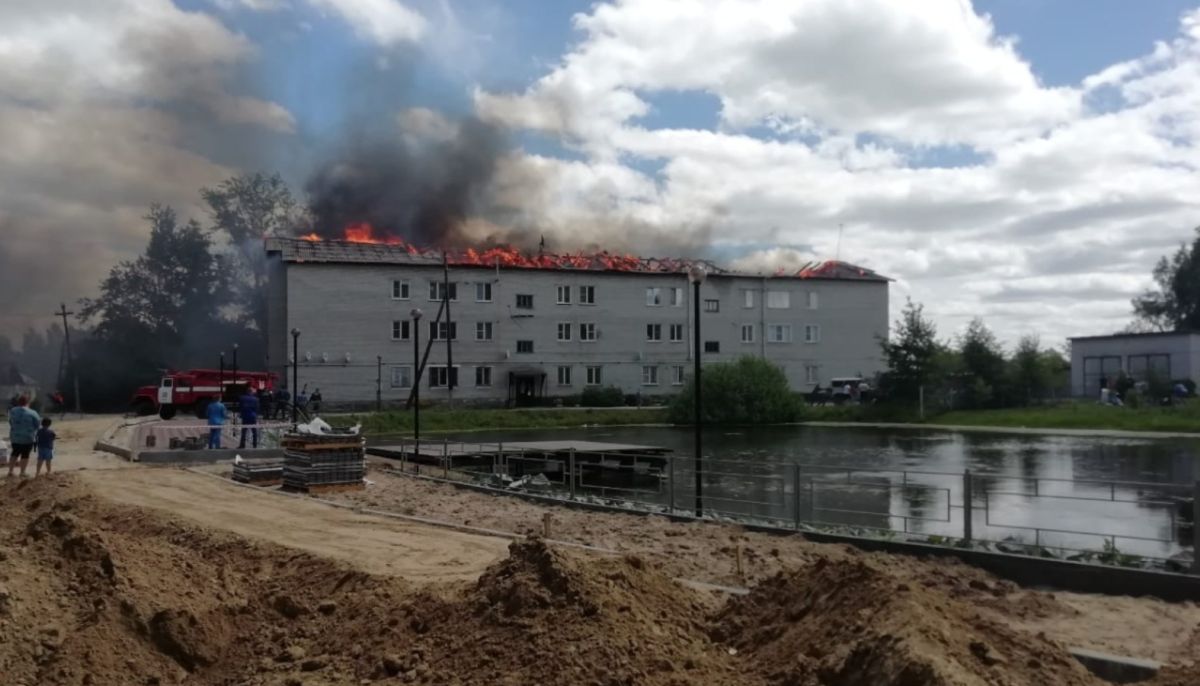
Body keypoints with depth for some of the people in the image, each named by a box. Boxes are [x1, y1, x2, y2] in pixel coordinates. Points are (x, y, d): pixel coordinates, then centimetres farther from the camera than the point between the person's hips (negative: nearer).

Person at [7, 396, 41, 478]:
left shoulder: (12, 411, 0)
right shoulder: (32, 413, -14)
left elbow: (10, 423, 10)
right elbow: (38, 424, -7)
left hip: (15, 437, 4)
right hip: (28, 437, -4)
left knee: (15, 453, 19)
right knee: (25, 455, 5)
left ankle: (10, 471, 17)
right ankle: (22, 472, 5)